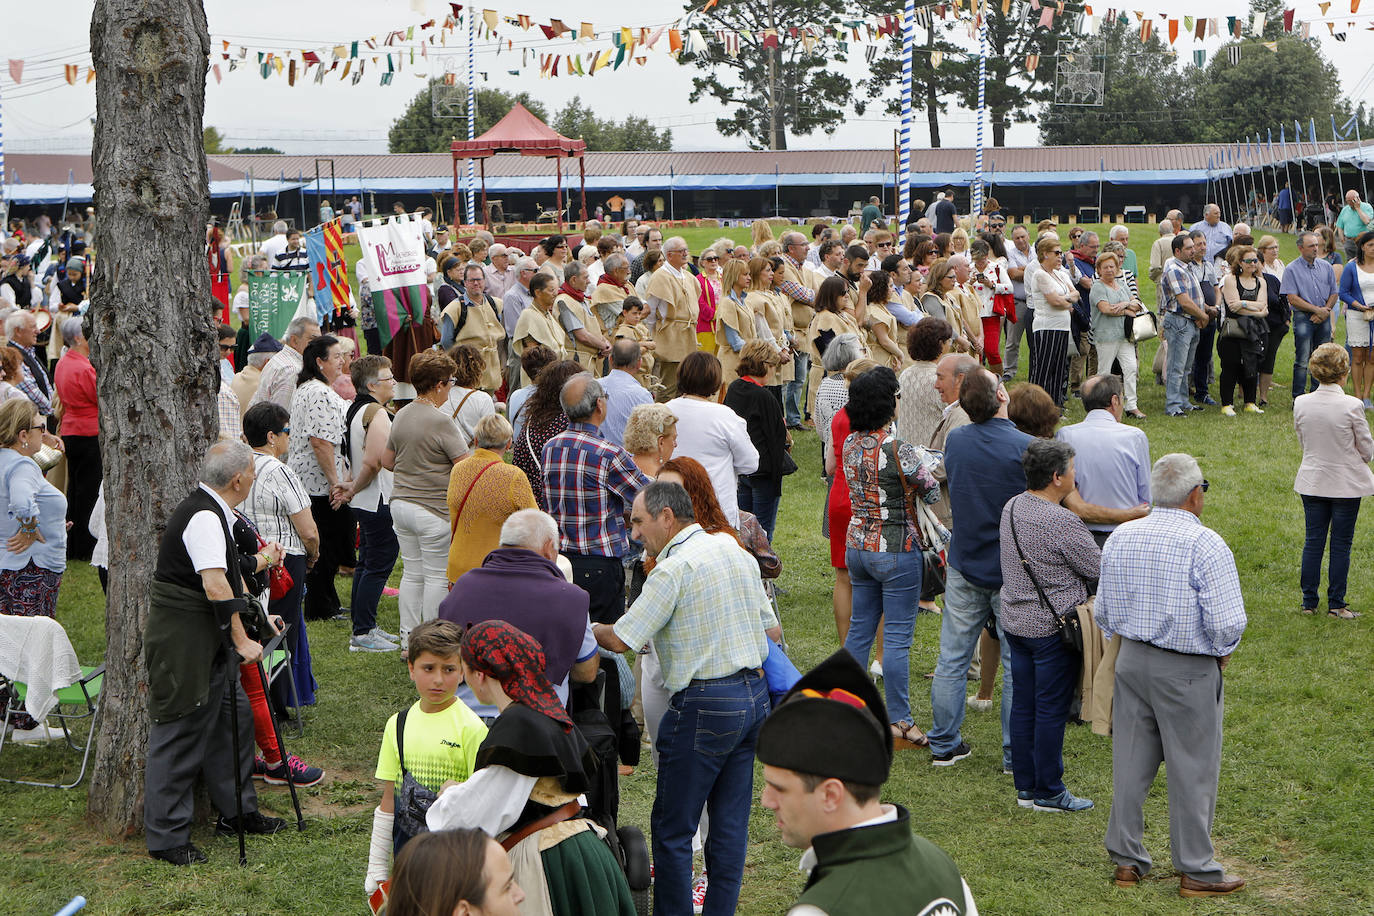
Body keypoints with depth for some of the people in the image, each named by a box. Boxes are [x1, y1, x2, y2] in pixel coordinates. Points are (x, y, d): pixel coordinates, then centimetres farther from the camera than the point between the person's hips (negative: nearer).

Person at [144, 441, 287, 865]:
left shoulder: (213, 512, 13)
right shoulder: (205, 518, -21)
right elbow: (215, 585, -29)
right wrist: (242, 642, -27)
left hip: (209, 639, 11)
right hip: (184, 641, -11)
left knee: (233, 716, 15)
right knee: (180, 733, -5)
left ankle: (237, 813, 28)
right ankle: (166, 837, 2)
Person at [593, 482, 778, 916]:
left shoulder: (674, 568, -15)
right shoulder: (736, 552, 10)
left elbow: (621, 639, -13)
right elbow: (771, 628, 17)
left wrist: (587, 627, 5)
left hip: (704, 705, -9)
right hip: (755, 693, 9)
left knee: (672, 828, 1)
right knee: (730, 821, 13)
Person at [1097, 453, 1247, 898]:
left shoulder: (1120, 537, 2)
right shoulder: (1205, 545, -18)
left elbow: (1103, 614, 9)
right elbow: (1227, 623, -20)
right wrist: (1221, 651, -1)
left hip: (1131, 660, 6)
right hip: (1188, 670, -6)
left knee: (1131, 761, 13)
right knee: (1192, 769, 5)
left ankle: (1126, 860, 22)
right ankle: (1196, 870, 14)